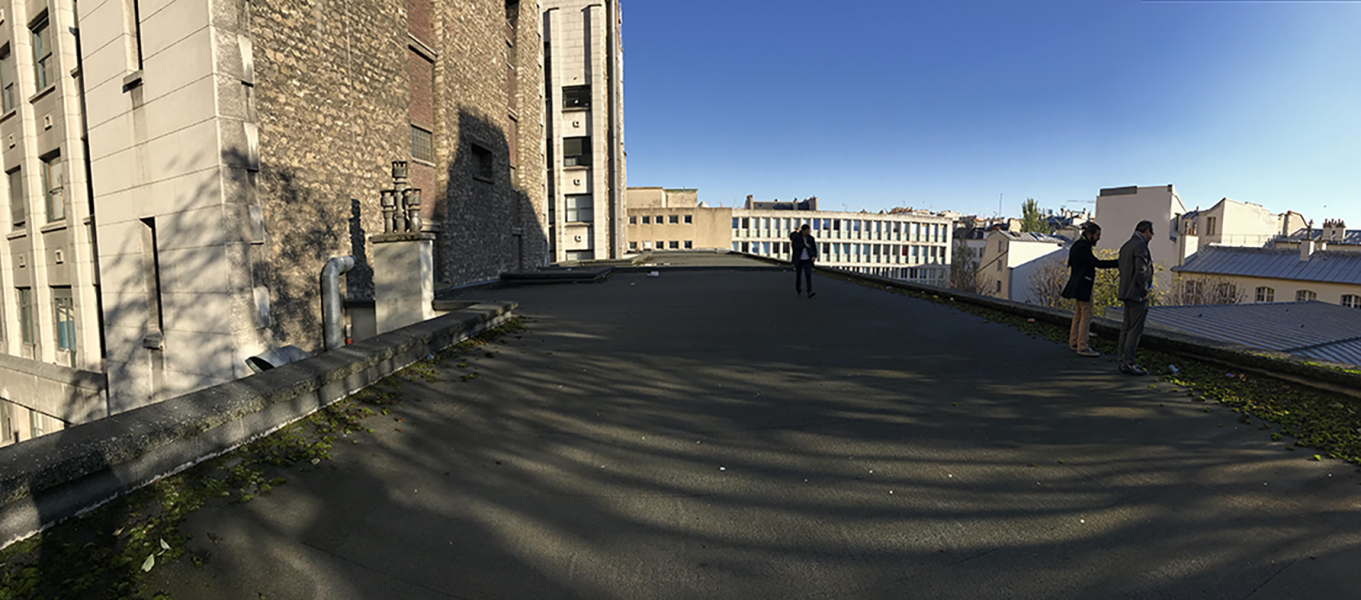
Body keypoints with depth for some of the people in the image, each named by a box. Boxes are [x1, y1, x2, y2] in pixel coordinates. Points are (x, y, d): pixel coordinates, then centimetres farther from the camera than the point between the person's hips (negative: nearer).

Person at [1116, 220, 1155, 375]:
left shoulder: (1126, 245, 14)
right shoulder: (1140, 246, -14)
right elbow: (1140, 271, -22)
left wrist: (1122, 290, 14)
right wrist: (1144, 291, -12)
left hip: (1127, 293, 9)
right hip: (1137, 294, -9)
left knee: (1126, 328, 15)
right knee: (1135, 330, -4)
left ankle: (1122, 359, 22)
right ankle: (1127, 364, -1)